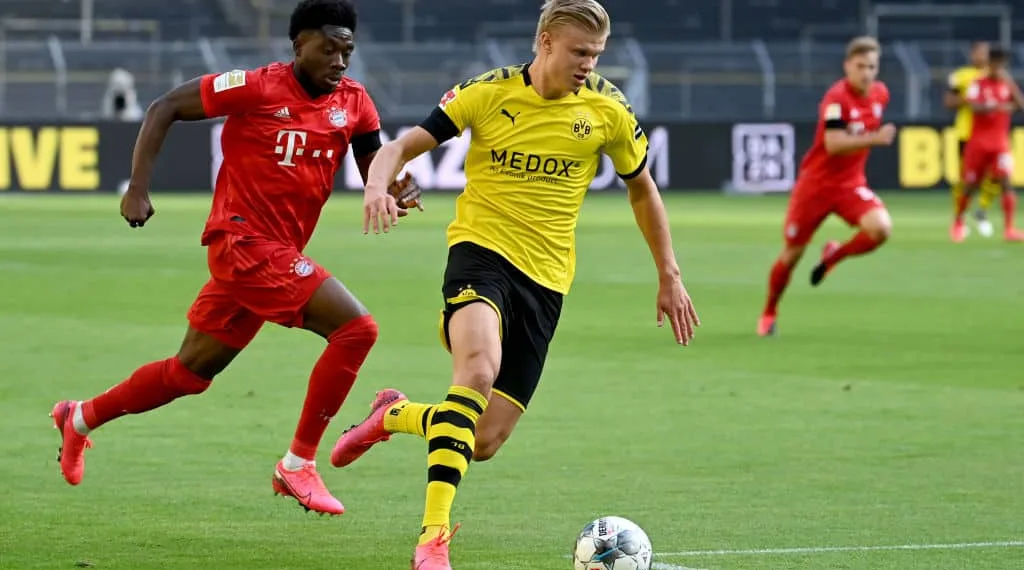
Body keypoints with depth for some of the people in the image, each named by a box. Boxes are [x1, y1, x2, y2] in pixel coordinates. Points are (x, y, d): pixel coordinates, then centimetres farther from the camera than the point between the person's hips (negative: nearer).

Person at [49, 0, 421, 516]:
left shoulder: (353, 102, 6)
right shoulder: (258, 88, -11)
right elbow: (164, 109, -5)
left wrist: (399, 189, -16)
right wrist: (138, 188, -11)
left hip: (279, 251, 7)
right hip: (246, 241, -7)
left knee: (191, 371, 17)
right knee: (356, 327, -19)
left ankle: (81, 419, 36)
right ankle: (299, 464, -11)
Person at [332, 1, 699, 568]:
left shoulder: (607, 109, 1)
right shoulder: (488, 93, -5)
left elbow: (641, 187, 17)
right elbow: (402, 147, -5)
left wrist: (669, 276, 16)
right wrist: (379, 184, -27)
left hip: (546, 277, 3)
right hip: (481, 249, -3)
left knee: (484, 443, -3)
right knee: (478, 369, -35)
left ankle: (395, 416, 30)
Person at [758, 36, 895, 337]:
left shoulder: (880, 94, -1)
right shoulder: (837, 98, -22)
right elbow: (833, 144, -34)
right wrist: (874, 139, -42)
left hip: (851, 184, 4)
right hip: (816, 184, -4)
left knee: (881, 227, -24)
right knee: (791, 253, 5)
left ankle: (834, 256, 6)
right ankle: (769, 313, 29)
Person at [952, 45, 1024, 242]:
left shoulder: (1007, 85, 6)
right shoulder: (978, 84, -2)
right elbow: (975, 107, -19)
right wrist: (999, 107, -33)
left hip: (1000, 143, 1)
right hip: (978, 142, -1)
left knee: (1005, 181, -17)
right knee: (970, 186, 7)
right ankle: (958, 222, 30)